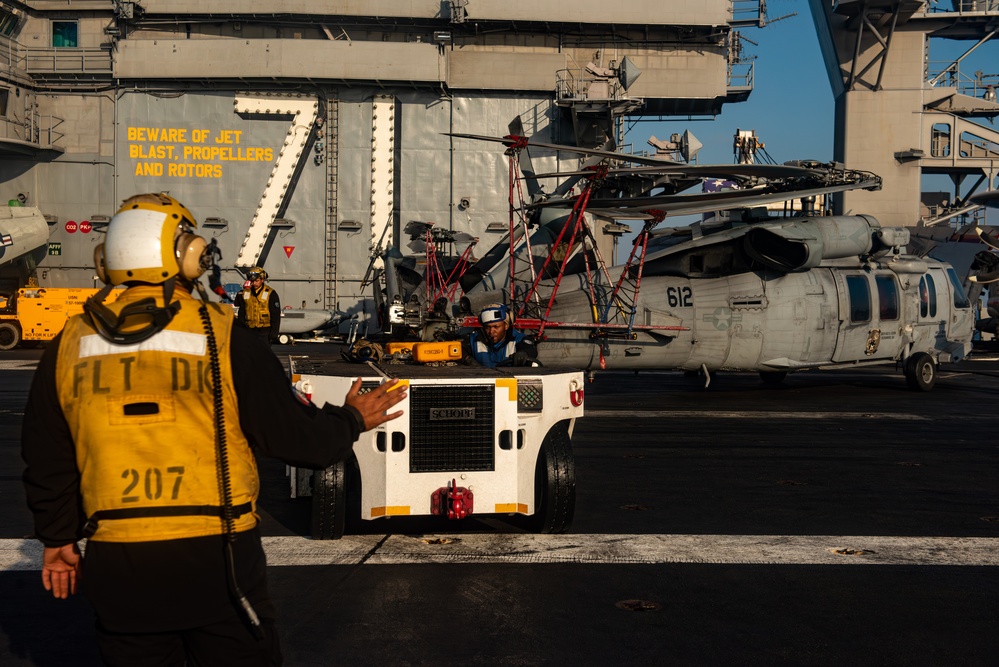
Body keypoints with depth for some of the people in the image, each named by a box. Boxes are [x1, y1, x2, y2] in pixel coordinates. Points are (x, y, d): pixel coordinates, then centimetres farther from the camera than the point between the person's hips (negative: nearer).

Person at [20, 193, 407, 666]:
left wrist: (57, 538, 25)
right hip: (216, 559, -3)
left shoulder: (70, 346, 2)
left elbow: (46, 461, 10)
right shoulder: (224, 339, -9)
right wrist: (353, 420, 15)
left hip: (118, 565, 3)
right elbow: (296, 436, -5)